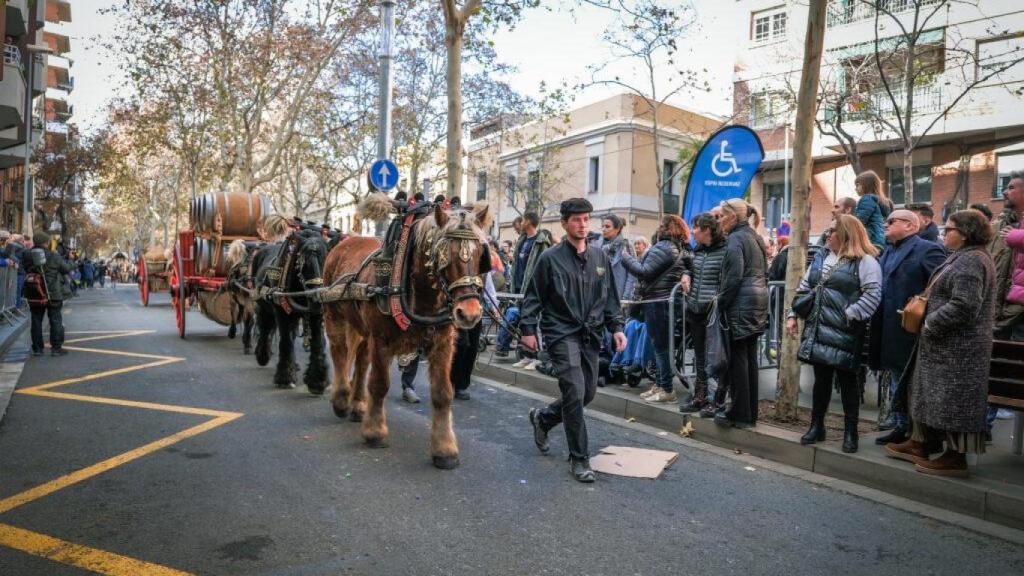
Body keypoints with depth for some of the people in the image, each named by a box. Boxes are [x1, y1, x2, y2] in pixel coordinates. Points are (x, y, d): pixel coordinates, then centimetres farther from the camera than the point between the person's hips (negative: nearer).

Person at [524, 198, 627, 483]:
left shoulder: (600, 257, 8)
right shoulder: (550, 258, -5)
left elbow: (610, 297, 14)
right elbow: (534, 297, -1)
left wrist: (616, 327, 5)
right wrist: (528, 329, -6)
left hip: (590, 334, 6)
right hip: (562, 333, -5)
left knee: (588, 393, 10)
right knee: (575, 391, -13)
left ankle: (543, 417, 37)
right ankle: (579, 459, 1)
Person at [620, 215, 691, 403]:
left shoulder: (663, 248, -15)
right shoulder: (681, 249, 13)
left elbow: (644, 272, -18)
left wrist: (626, 258, -7)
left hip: (658, 302, -9)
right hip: (667, 301, 9)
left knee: (660, 345, -3)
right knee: (662, 345, 15)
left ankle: (667, 390, 2)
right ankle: (659, 385, 23)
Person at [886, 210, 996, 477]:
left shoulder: (971, 260, -17)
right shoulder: (963, 257, 16)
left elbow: (963, 306, -25)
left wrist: (930, 324, -17)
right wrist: (928, 318, 11)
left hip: (959, 347, -11)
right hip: (947, 344, 11)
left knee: (953, 401, -2)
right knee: (931, 394, 16)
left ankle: (956, 458, 8)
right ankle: (922, 444, 26)